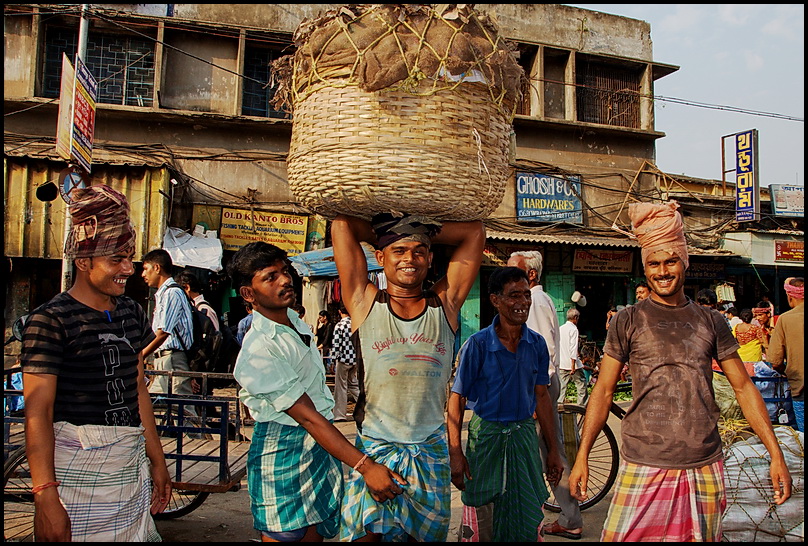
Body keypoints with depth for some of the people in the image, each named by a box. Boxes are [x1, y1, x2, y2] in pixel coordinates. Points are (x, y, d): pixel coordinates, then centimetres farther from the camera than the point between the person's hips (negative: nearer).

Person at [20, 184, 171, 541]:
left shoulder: (131, 313, 9)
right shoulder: (49, 321, -11)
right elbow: (37, 413, -14)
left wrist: (157, 461, 16)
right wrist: (45, 497, -19)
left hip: (131, 465, 6)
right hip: (74, 468, -6)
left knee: (136, 534, 10)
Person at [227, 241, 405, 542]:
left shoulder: (295, 320, 7)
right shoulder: (258, 351, -22)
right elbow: (307, 416, -24)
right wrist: (365, 466, -26)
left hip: (320, 447, 8)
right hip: (283, 450, -8)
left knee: (314, 534, 13)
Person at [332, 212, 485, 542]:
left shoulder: (444, 305, 5)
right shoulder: (365, 303, 1)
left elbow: (474, 231, 6)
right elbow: (342, 223, 1)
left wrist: (424, 234, 10)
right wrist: (385, 233, 13)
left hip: (431, 452, 2)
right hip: (374, 449, -2)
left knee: (427, 534, 13)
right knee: (368, 532, -5)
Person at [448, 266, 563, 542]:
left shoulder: (537, 343, -1)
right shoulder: (477, 345, -13)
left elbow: (541, 397, 7)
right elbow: (456, 399, -10)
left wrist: (553, 449, 9)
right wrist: (455, 453, -15)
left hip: (524, 434, 4)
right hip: (486, 435, -3)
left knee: (528, 521, 12)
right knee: (482, 526, 7)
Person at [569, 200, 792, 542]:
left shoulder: (710, 321, 8)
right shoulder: (628, 322, 1)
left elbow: (743, 387, 11)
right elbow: (604, 390, 2)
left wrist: (776, 455, 4)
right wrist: (582, 456, -4)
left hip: (705, 468, 3)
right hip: (643, 467, -2)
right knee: (625, 537, -5)